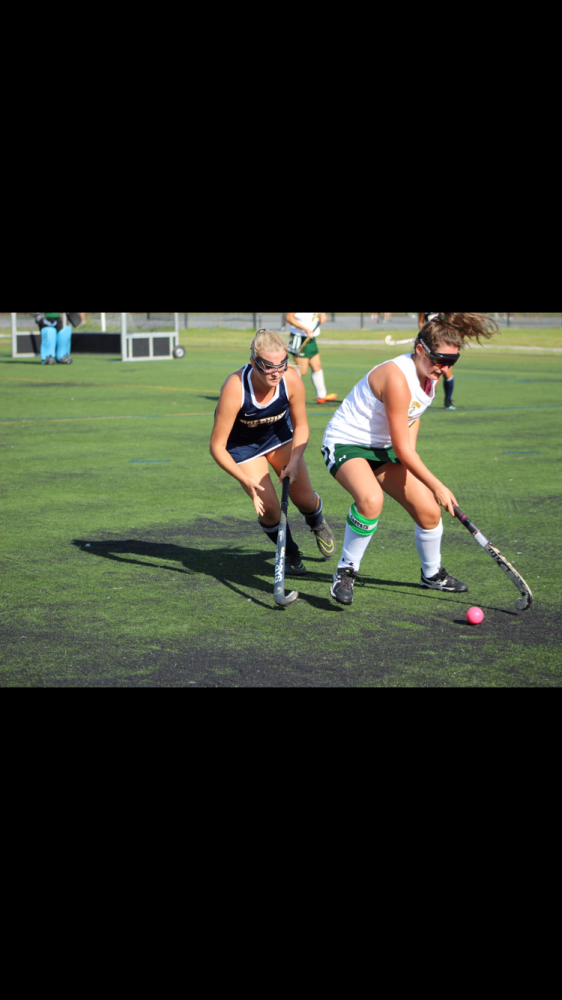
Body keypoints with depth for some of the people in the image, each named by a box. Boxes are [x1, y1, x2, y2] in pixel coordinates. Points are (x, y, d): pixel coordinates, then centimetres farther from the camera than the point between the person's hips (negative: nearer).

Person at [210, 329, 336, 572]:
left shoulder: (291, 379, -29)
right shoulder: (234, 389, -38)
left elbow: (301, 426, -10)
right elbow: (217, 446, -30)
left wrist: (294, 462, -25)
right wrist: (247, 481, -39)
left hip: (279, 432, 3)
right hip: (241, 442, -2)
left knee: (304, 499, 1)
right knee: (269, 508, -10)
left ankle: (318, 524, 40)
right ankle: (290, 554, 22)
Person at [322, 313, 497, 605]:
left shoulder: (430, 377, -2)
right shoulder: (397, 378, -30)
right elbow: (401, 449, -26)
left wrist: (410, 449, 3)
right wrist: (438, 487, -19)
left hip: (381, 448, 9)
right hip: (345, 443, -8)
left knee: (429, 511, 2)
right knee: (371, 499, -37)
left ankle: (432, 574, 29)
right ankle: (346, 571, -16)